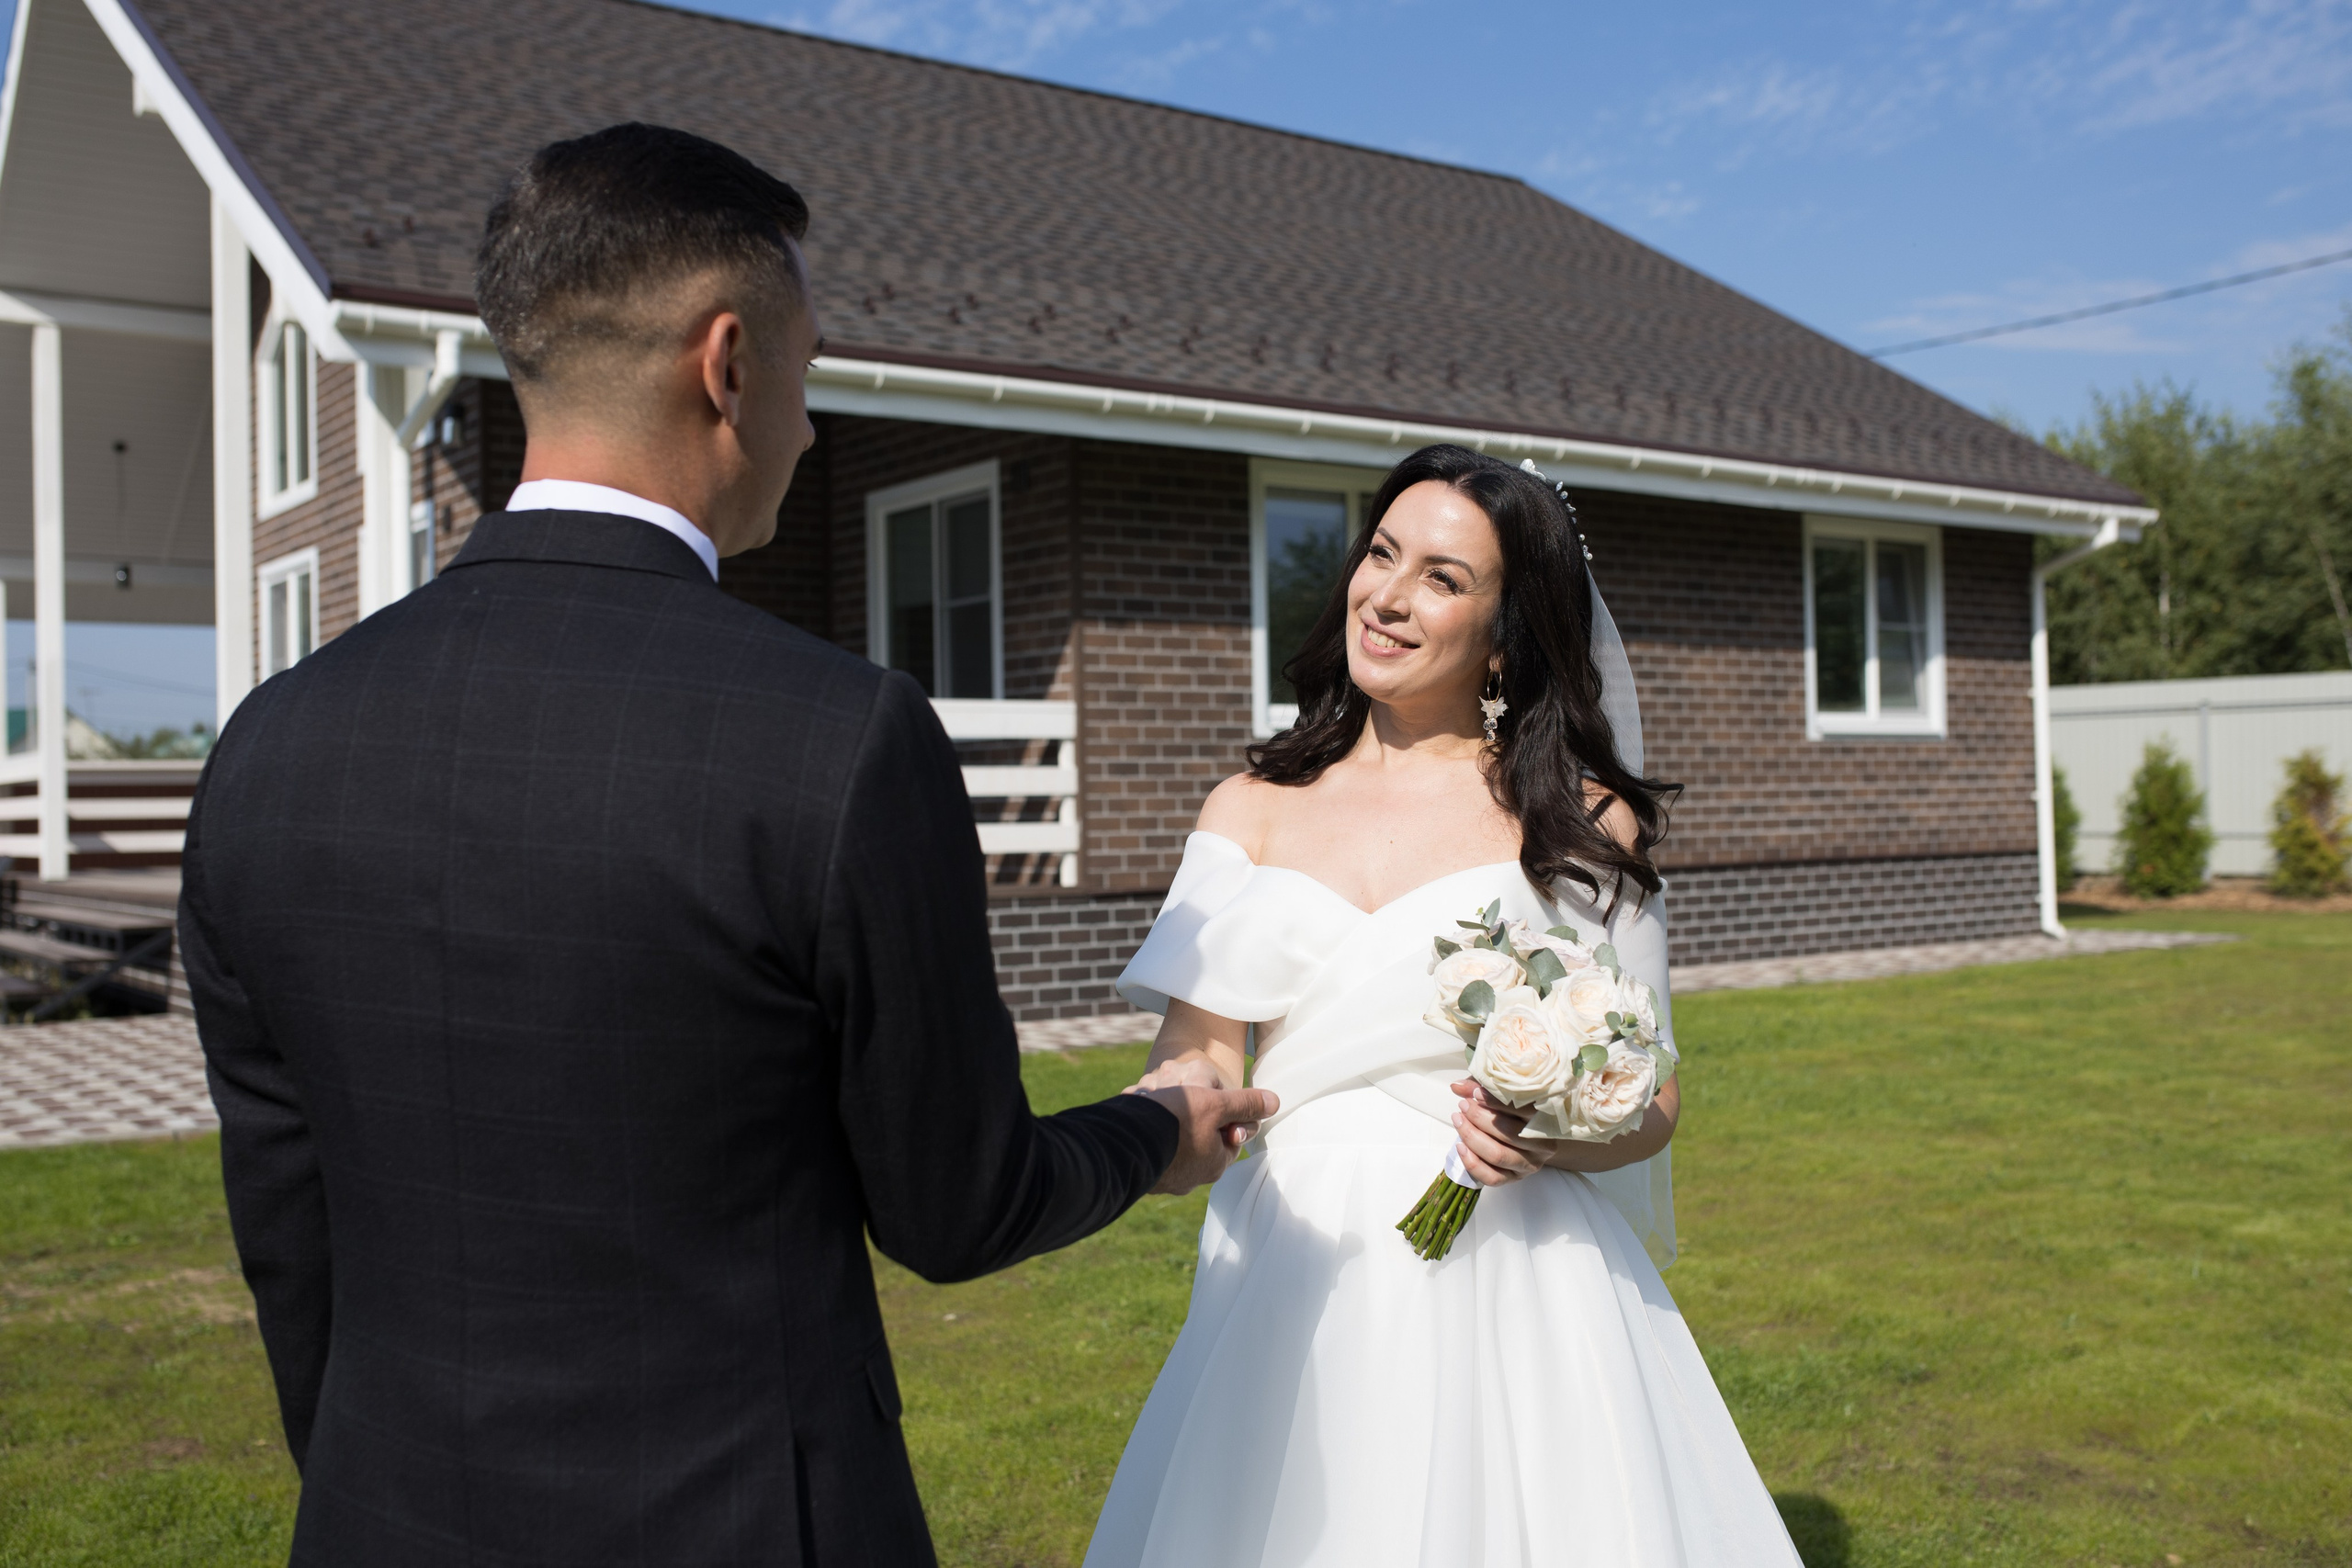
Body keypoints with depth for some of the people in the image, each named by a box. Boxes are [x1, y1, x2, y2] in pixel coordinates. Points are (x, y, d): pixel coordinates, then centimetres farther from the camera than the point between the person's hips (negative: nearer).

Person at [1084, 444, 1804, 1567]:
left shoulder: (1581, 823, 1)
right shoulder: (1252, 811, 7)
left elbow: (1652, 1096, 3)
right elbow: (1195, 1055, 0)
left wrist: (1556, 1142, -18)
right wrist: (1177, 1114, -23)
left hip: (1513, 1294, -2)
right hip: (1295, 1295, 2)